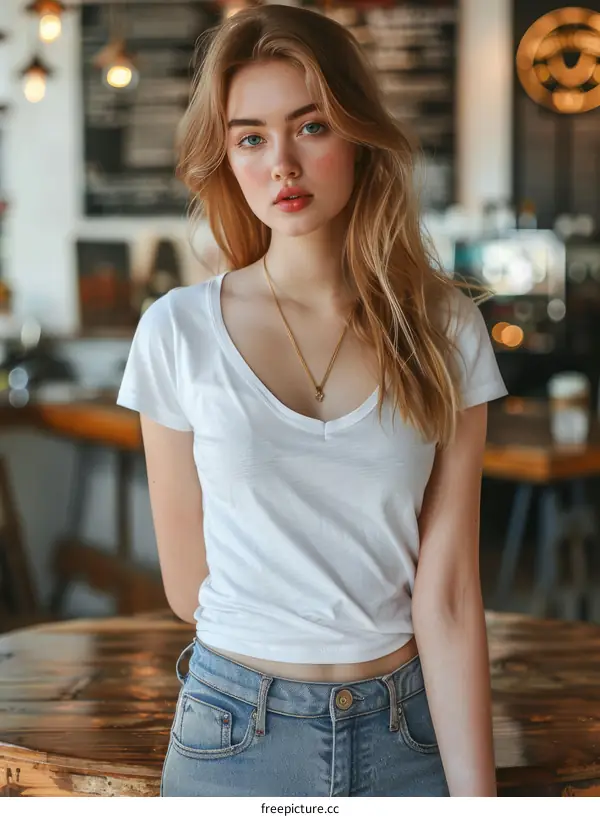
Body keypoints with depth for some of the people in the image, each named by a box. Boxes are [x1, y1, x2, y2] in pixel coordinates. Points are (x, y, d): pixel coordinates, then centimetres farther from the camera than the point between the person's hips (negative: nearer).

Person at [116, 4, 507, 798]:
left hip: (418, 729, 1)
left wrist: (476, 794, -16)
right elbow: (189, 584, -1)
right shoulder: (179, 332, -9)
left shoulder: (447, 328, -6)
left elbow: (449, 596, -10)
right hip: (235, 733, 0)